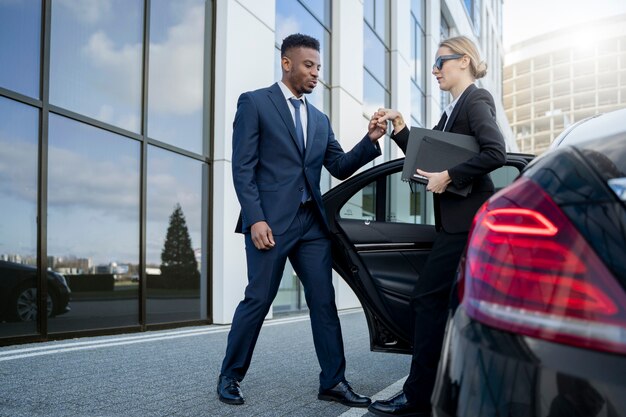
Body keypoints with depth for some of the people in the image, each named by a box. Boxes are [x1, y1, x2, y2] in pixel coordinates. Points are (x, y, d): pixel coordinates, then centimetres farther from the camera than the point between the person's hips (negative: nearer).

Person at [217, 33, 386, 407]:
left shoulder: (320, 119, 19)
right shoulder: (254, 103, 1)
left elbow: (340, 167, 13)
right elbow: (243, 168, -6)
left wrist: (371, 139, -3)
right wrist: (255, 219, -16)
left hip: (312, 222, 6)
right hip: (270, 220, -6)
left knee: (324, 301, 4)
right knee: (258, 299, -1)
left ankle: (333, 382, 13)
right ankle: (230, 376, 17)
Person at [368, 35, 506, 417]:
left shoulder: (476, 101, -7)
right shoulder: (454, 110, 20)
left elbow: (496, 153, -22)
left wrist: (449, 177, -20)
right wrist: (398, 127, 7)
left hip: (467, 219, -10)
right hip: (456, 219, 10)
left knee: (429, 298, -9)